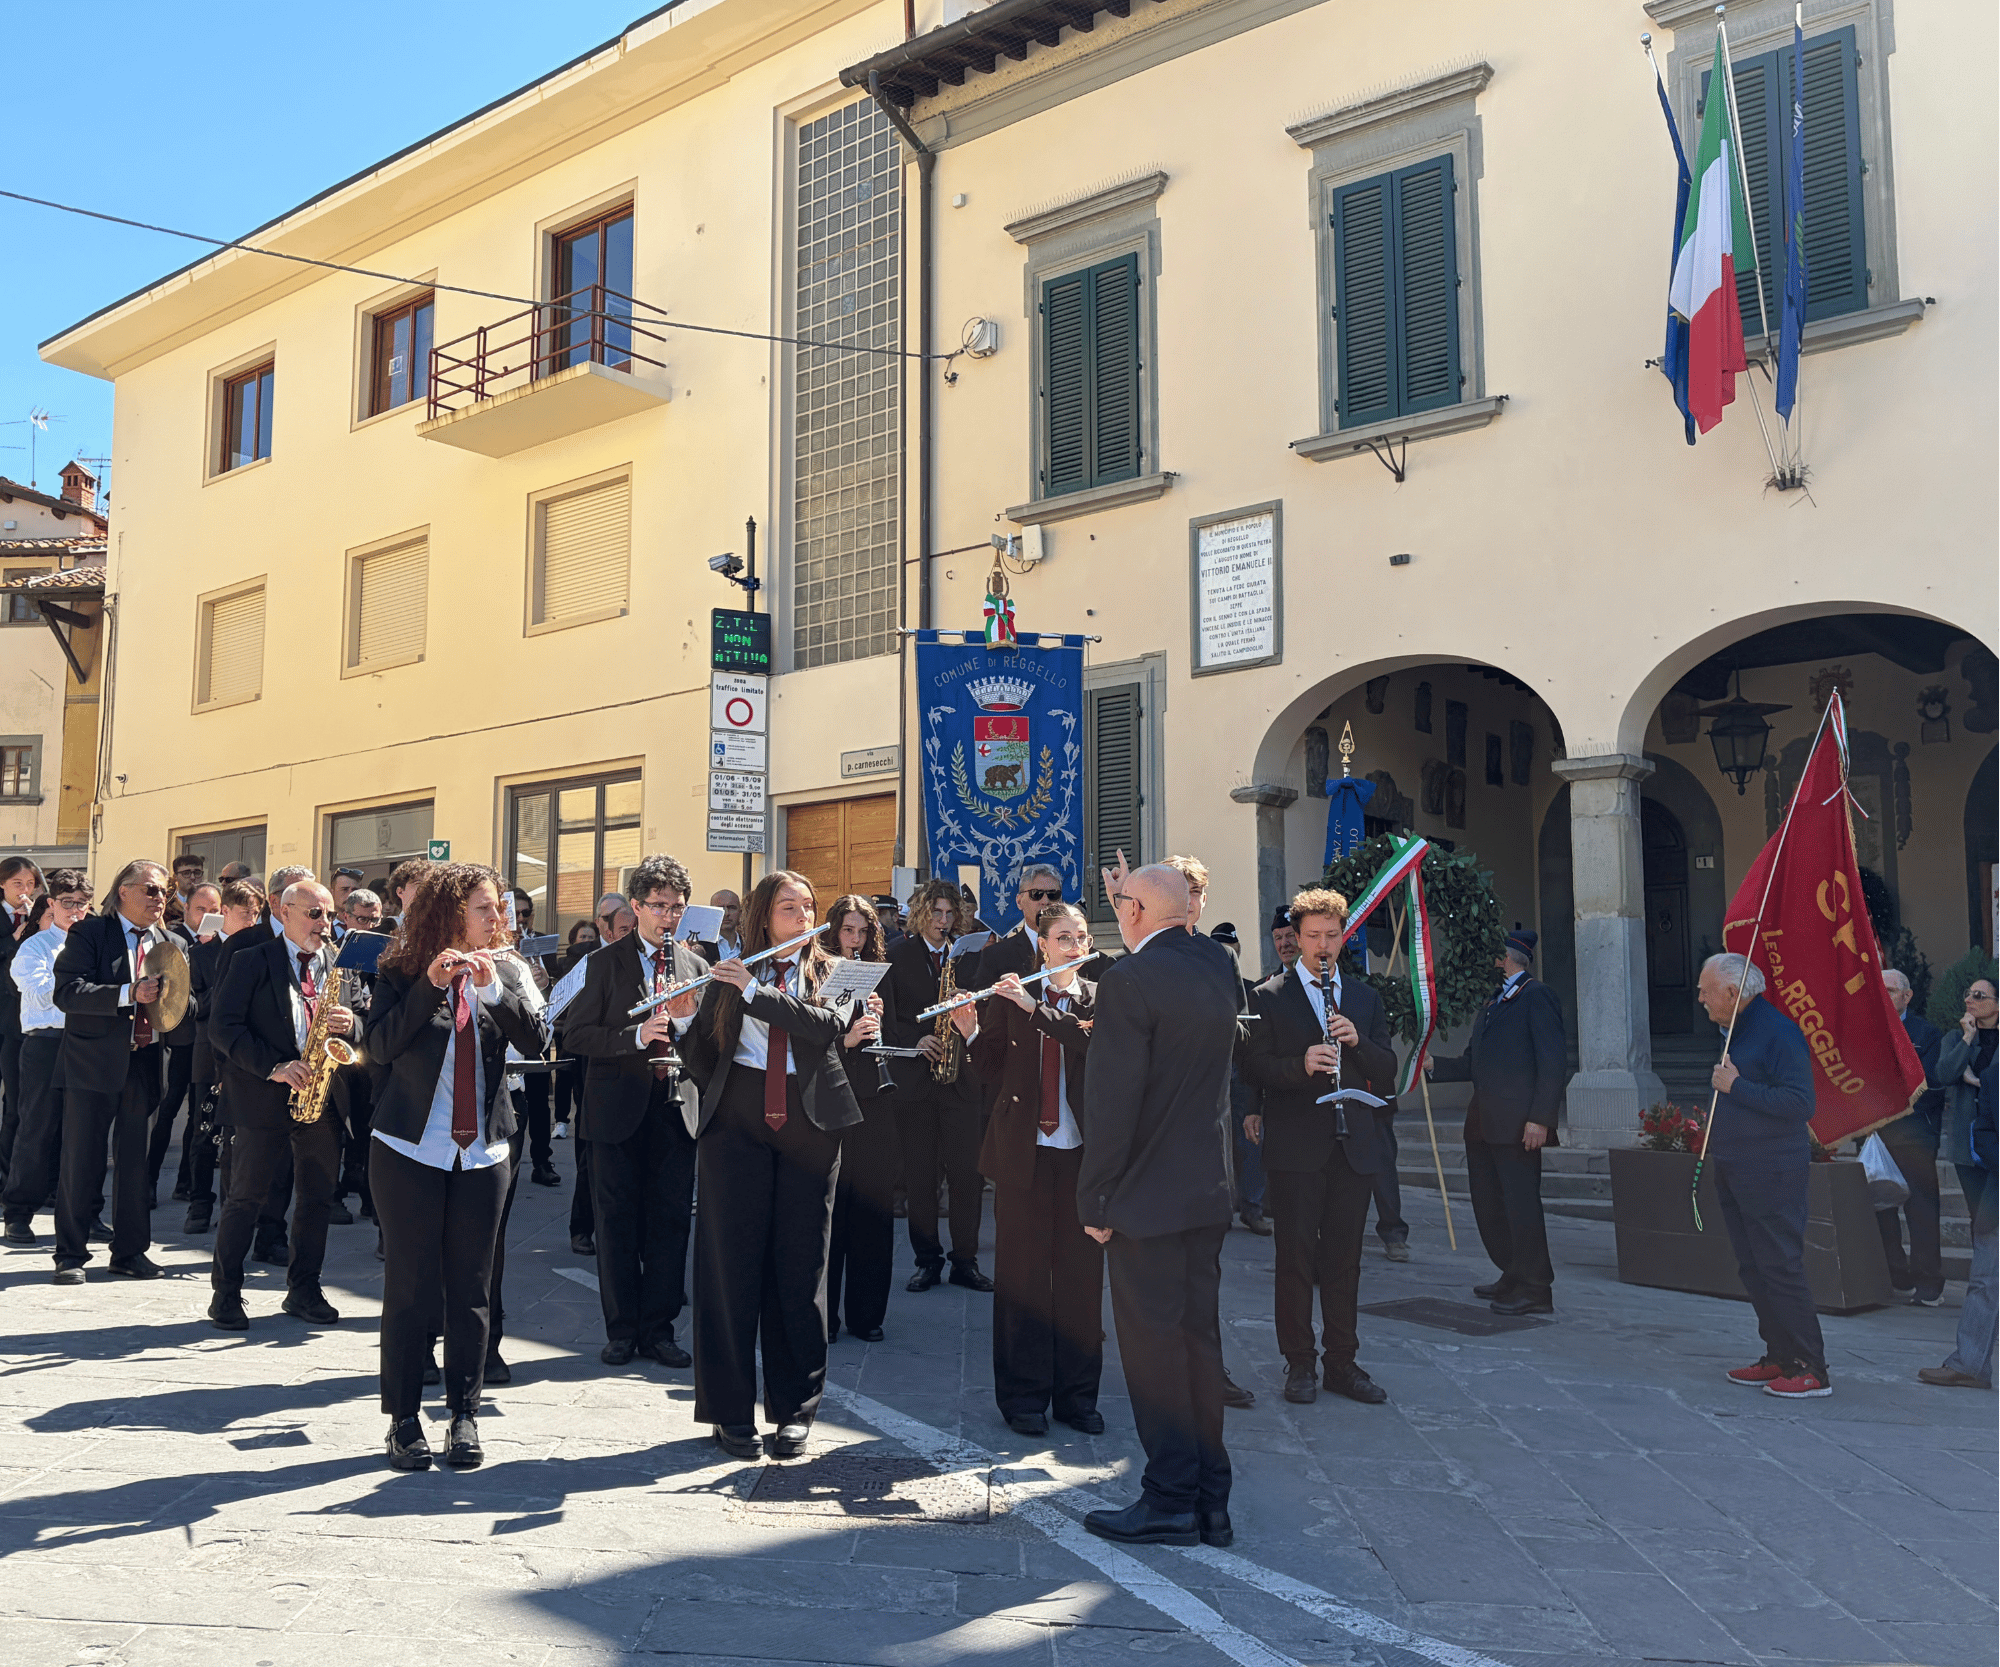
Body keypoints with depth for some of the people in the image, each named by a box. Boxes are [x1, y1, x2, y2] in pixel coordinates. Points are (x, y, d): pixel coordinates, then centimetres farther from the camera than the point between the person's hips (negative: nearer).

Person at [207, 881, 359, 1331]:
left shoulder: (339, 963, 11)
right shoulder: (253, 962, -2)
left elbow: (360, 1029, 13)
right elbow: (223, 1028, -9)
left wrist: (349, 1024, -11)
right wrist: (274, 1067, -19)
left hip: (323, 1095, 4)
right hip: (265, 1096, -4)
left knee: (317, 1197, 9)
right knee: (246, 1196, 1)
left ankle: (304, 1289, 21)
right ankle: (226, 1293, 11)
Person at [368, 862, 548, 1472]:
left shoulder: (508, 970, 5)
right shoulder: (401, 970, -1)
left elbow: (537, 1040, -8)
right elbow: (380, 1046, -14)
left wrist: (494, 988, -19)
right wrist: (430, 986, -21)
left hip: (482, 1153, 2)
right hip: (409, 1151, -2)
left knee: (471, 1289, 6)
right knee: (409, 1287, 2)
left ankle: (465, 1415, 16)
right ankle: (403, 1419, 12)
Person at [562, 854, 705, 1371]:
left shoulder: (695, 966, 10)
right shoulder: (606, 962, 1)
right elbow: (577, 1035, -5)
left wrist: (691, 1016, -12)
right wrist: (636, 1036, -19)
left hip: (676, 1109, 2)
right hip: (620, 1107, -2)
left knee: (670, 1220, 5)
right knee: (617, 1221, 4)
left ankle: (658, 1328, 16)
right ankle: (621, 1328, 16)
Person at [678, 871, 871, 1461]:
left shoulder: (828, 971, 6)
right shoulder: (730, 974, 8)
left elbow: (828, 1025, -14)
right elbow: (699, 1048, 14)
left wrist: (754, 990, -16)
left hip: (808, 1124, 0)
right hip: (737, 1124, 0)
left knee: (800, 1267, 2)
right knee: (731, 1261, 0)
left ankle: (795, 1410, 12)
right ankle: (730, 1409, 8)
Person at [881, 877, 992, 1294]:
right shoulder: (896, 956, 5)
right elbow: (887, 1018, 2)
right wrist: (915, 1042, -13)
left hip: (959, 1075, 1)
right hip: (914, 1076, -1)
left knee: (967, 1172, -2)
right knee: (919, 1173, 3)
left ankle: (965, 1260, 8)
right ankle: (927, 1260, 13)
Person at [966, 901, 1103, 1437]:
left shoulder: (1098, 997, 6)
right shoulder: (1007, 996, 5)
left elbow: (1096, 1044, -15)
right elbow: (993, 1071, 4)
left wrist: (1035, 1007, -21)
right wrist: (972, 1033, -14)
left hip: (1080, 1150, 1)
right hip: (1022, 1150, 0)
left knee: (1080, 1272, 5)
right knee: (1022, 1271, 3)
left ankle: (1077, 1393, 16)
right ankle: (1023, 1394, 13)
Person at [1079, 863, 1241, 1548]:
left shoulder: (1130, 978, -16)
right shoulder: (1220, 965, 5)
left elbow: (1112, 1099, -18)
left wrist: (1096, 1200, -11)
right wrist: (1134, 921, 28)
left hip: (1147, 1195, -7)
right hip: (1208, 1189, 7)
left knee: (1153, 1344, 1)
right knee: (1200, 1337, 13)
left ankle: (1170, 1502, 9)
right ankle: (1210, 1500, 20)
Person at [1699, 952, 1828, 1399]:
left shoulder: (1779, 1032, -15)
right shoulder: (1734, 1031, 15)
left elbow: (1799, 1103, -23)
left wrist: (1736, 1086, -20)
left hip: (1770, 1173, -10)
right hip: (1734, 1172, 10)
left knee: (1781, 1267, -7)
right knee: (1753, 1268, 13)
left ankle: (1811, 1369, -1)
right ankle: (1779, 1357, 21)